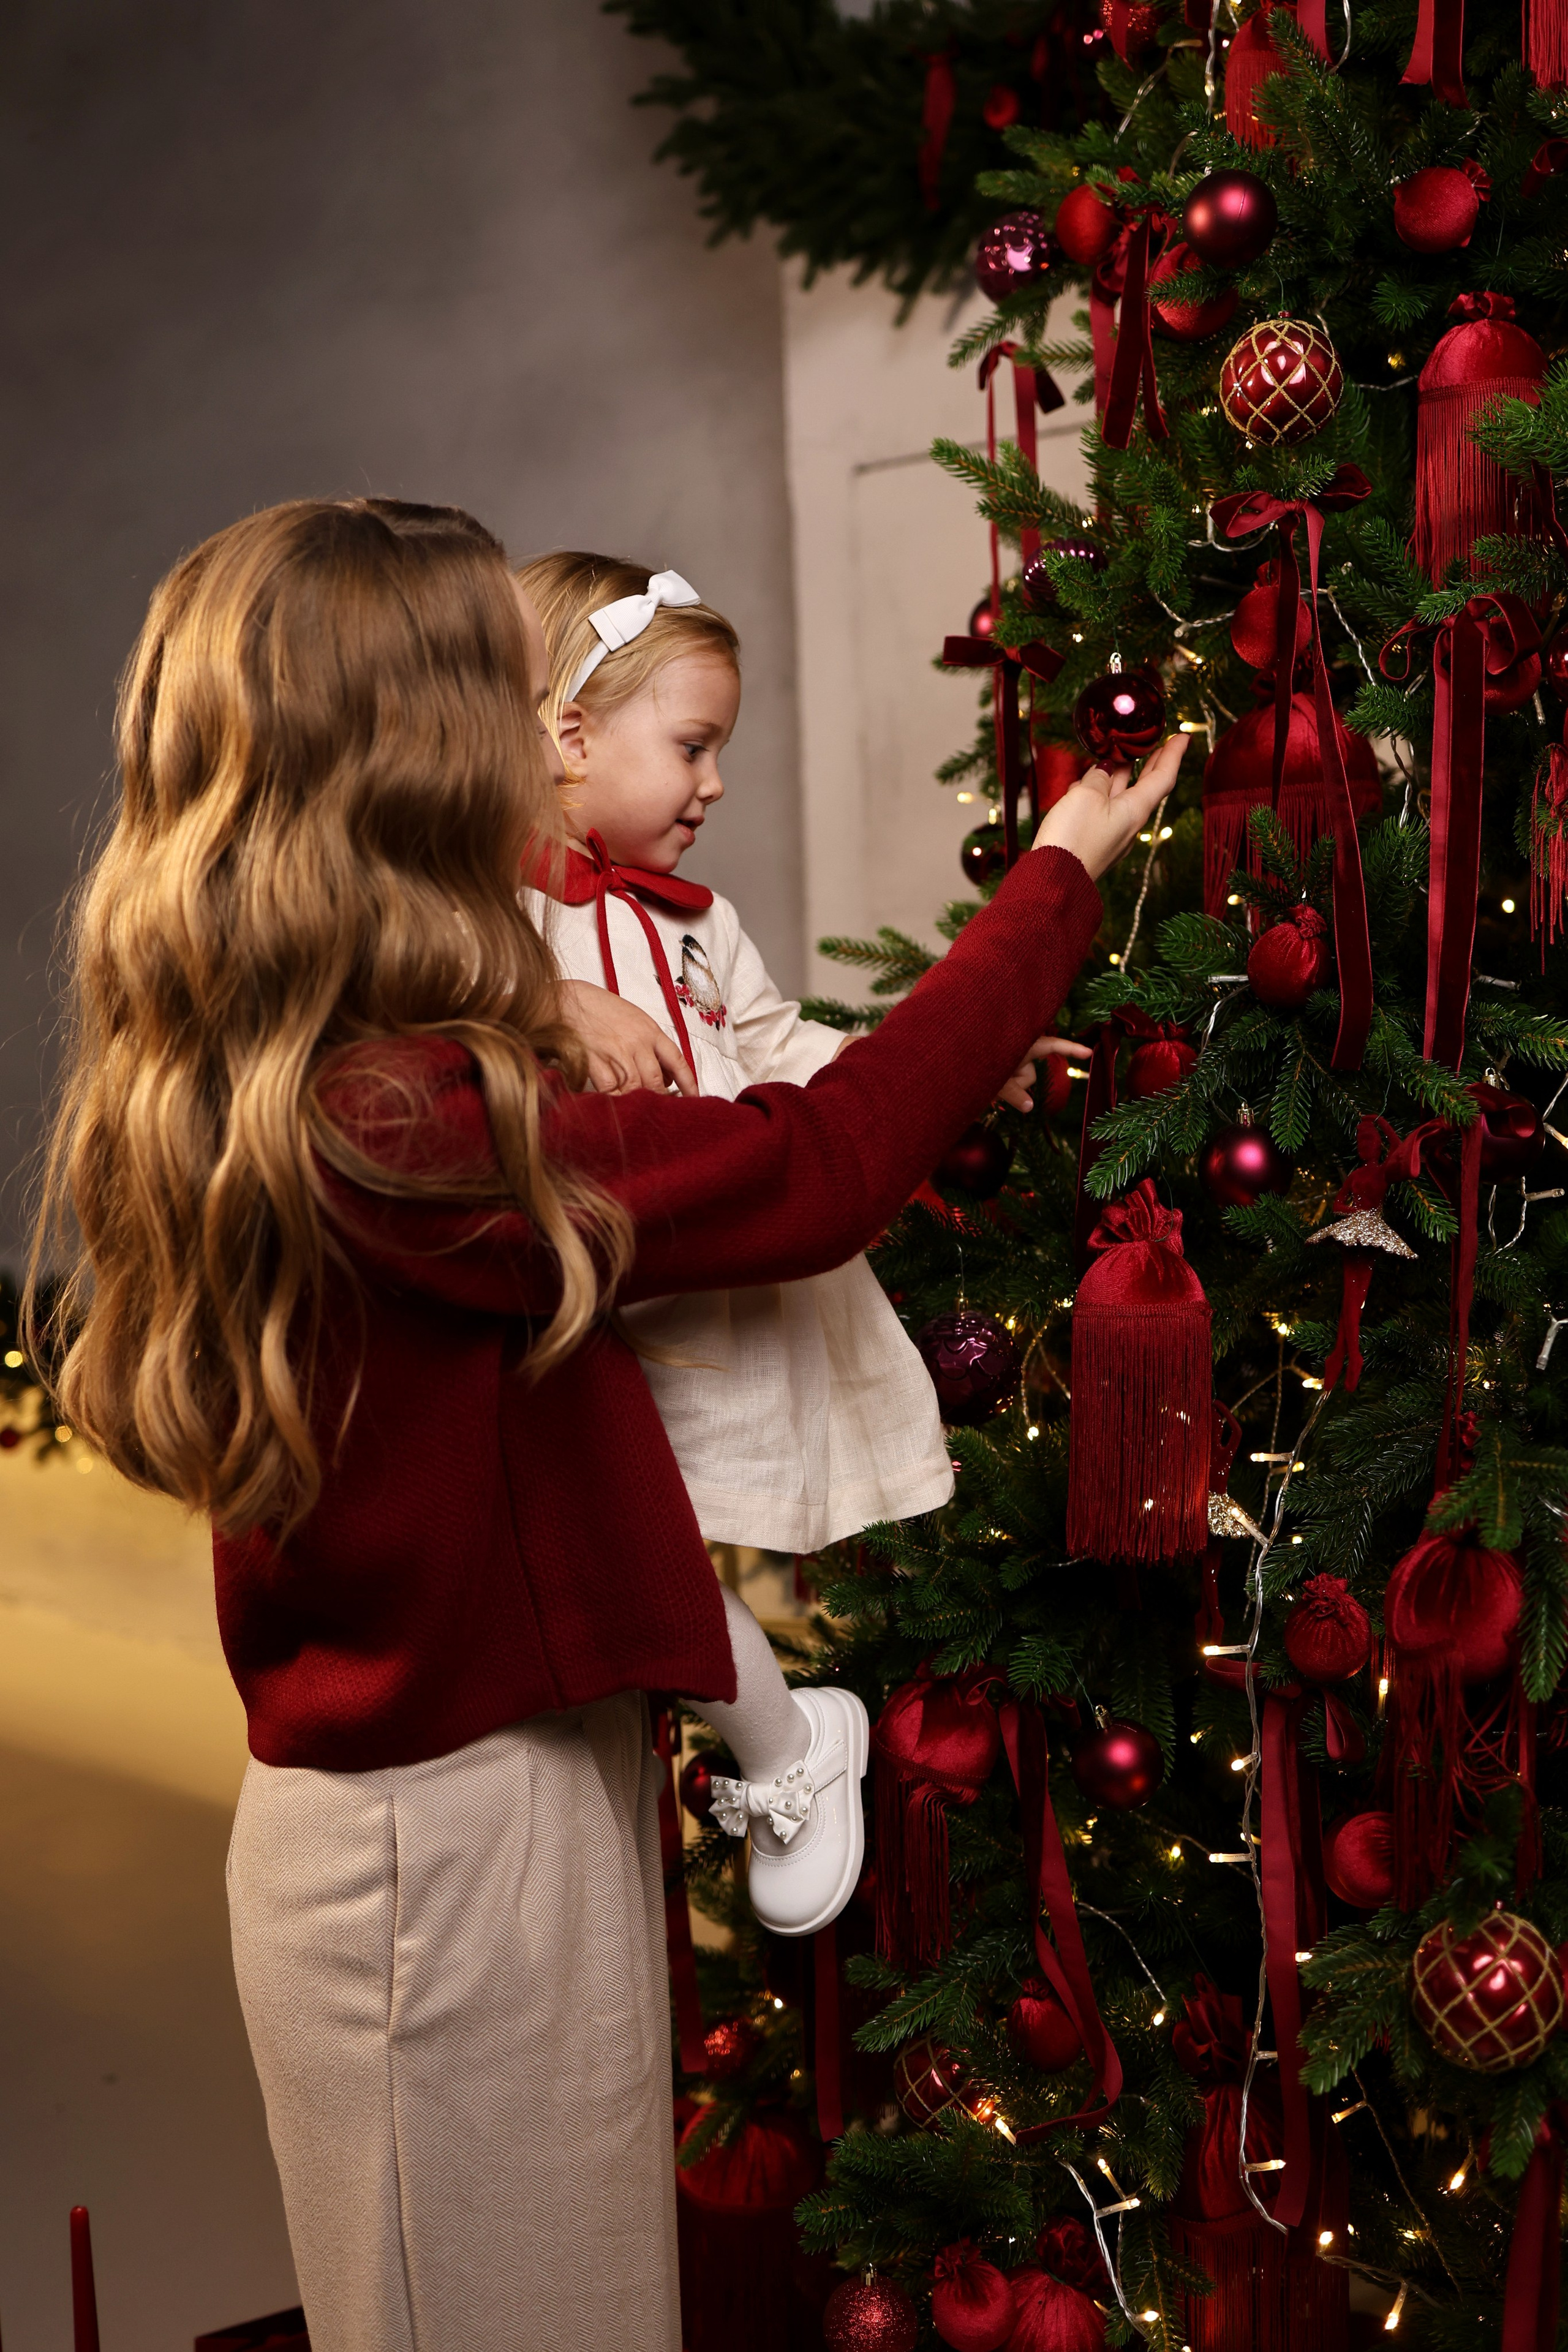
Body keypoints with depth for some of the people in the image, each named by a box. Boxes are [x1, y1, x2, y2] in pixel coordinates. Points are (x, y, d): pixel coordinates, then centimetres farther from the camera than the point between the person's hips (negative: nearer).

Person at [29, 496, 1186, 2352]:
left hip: (375, 1806, 9)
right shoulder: (400, 1125, -27)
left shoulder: (218, 1089, 1)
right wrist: (1057, 878, -7)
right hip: (464, 1847, -9)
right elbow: (818, 1165, -18)